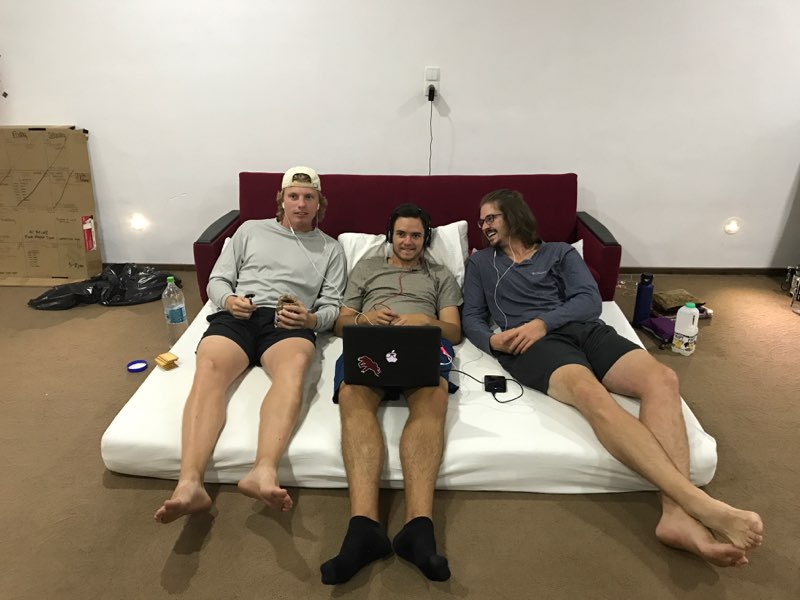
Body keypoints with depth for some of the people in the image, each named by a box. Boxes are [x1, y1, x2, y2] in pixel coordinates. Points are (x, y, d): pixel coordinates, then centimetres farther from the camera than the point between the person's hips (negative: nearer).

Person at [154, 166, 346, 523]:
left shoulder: (331, 249, 23)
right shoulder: (251, 230, 25)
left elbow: (332, 307, 14)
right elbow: (217, 280, 20)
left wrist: (310, 319, -10)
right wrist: (229, 300, -5)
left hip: (288, 324, -1)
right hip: (237, 316, 1)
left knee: (294, 366, -39)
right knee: (208, 369, -34)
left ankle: (263, 473, -57)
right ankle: (189, 485, -47)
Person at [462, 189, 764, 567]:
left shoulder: (559, 252, 24)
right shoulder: (480, 262, 26)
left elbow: (589, 300, 8)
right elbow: (471, 319, 16)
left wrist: (544, 321, -10)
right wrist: (492, 340, -8)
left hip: (583, 329, 3)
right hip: (532, 344, -3)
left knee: (661, 379, -27)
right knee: (592, 394, -36)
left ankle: (677, 514, -39)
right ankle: (703, 506, -45)